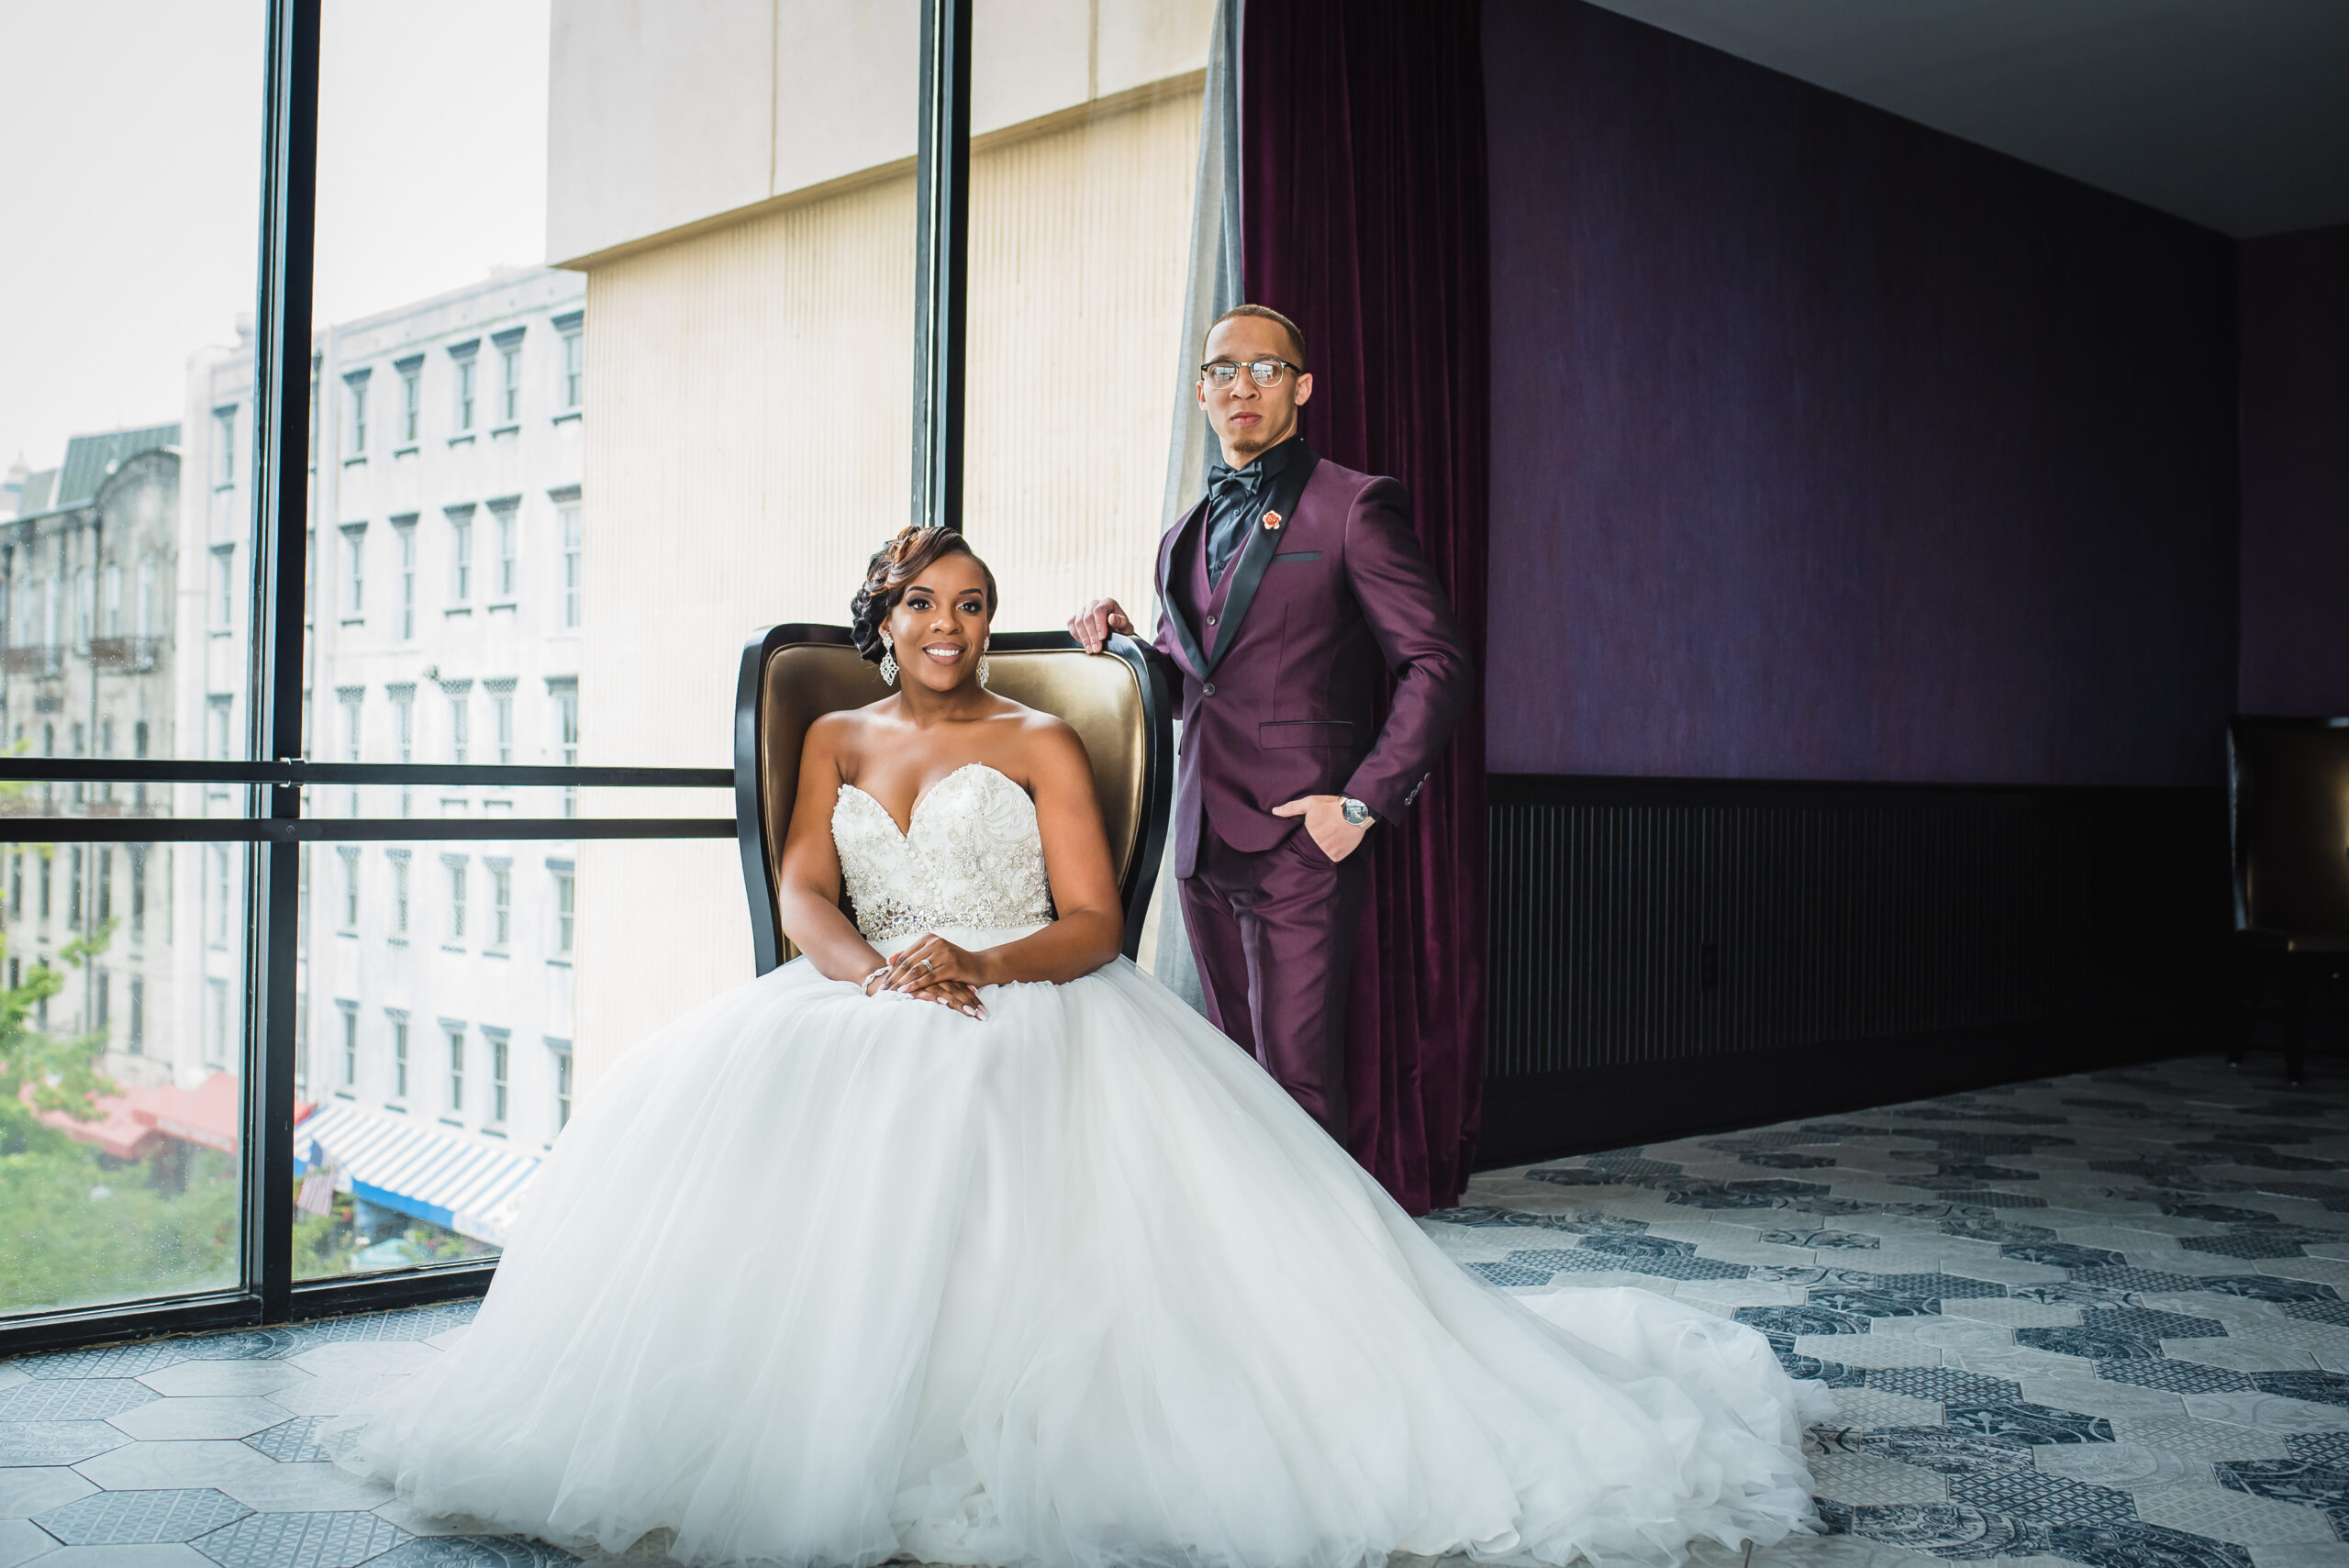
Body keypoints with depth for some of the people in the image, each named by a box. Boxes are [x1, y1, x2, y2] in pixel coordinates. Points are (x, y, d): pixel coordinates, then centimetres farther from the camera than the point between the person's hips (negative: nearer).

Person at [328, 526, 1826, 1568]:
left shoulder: (1041, 743, 10)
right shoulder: (839, 740, 20)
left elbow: (1094, 921, 1)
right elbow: (804, 898, 7)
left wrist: (980, 965, -18)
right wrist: (873, 970, -15)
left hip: (1034, 1011, -3)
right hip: (871, 1010, 4)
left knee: (968, 1109, -37)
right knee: (716, 1099, -26)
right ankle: (775, 1406, -16)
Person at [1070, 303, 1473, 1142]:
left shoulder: (1354, 506, -2)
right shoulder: (1183, 536, 19)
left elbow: (1439, 663, -7)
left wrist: (1363, 803, -13)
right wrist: (1125, 638, 6)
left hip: (1299, 837, -7)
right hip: (1204, 838, 7)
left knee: (1296, 1075, -9)